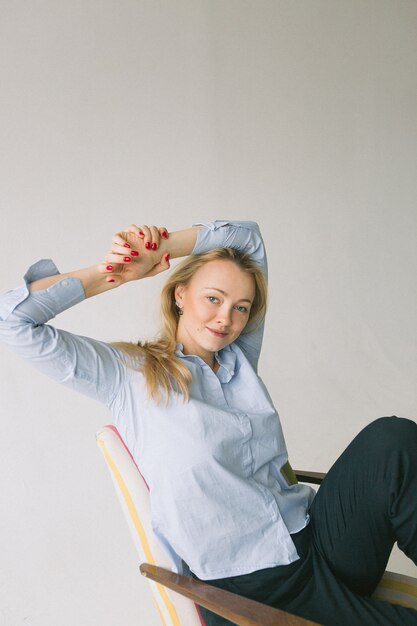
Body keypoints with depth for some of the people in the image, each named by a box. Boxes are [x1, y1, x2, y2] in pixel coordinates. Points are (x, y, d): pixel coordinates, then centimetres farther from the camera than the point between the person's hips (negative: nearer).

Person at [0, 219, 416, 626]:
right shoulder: (129, 373, -1)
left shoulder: (238, 358, 11)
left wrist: (158, 251, 5)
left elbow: (246, 236, 18)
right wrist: (110, 274, 0)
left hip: (319, 540, 6)